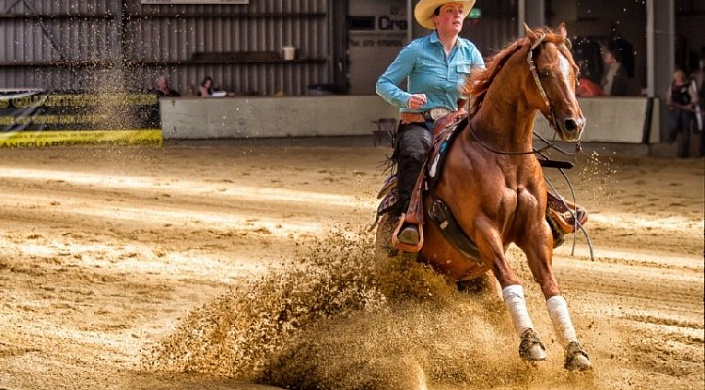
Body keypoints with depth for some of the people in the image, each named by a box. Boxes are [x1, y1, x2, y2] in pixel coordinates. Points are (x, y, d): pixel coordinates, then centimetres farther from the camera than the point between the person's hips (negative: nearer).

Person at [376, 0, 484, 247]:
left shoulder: (469, 51, 9)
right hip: (417, 123, -5)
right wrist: (406, 99, -21)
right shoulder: (417, 50, -3)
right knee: (413, 153, -37)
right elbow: (383, 84, -3)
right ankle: (407, 220, -44)